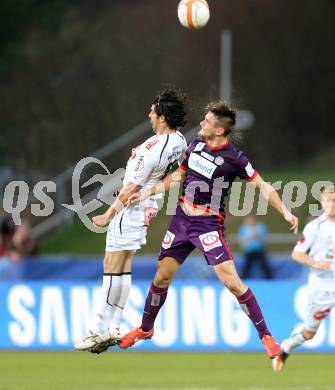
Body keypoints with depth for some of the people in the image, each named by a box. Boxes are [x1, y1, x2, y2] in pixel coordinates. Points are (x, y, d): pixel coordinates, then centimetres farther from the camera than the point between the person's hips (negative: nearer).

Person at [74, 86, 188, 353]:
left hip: (131, 207, -9)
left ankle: (100, 331, -4)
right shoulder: (180, 141, -2)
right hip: (148, 206, 9)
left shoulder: (151, 151, -27)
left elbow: (132, 188, -19)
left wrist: (108, 215, -9)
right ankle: (112, 329, 14)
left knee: (112, 268, -5)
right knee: (123, 268, 13)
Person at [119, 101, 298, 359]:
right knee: (162, 277, 12)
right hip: (181, 219, 6)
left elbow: (262, 186, -8)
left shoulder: (234, 159, -15)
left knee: (232, 281, -16)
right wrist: (149, 192, 13)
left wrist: (285, 211, -18)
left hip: (208, 224, -6)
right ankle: (145, 329, 34)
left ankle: (266, 336, -8)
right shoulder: (197, 143, 3)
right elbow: (178, 176, 17)